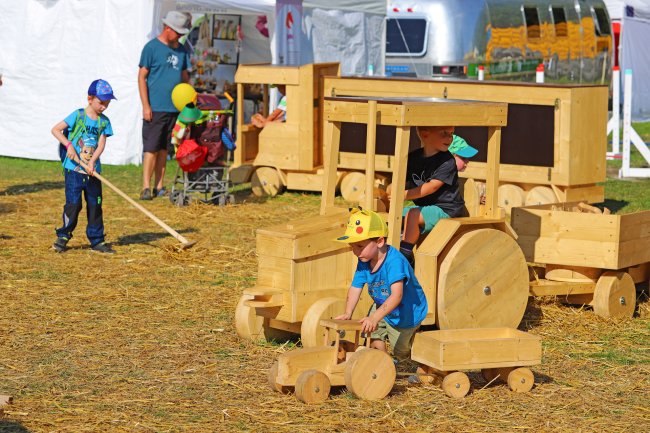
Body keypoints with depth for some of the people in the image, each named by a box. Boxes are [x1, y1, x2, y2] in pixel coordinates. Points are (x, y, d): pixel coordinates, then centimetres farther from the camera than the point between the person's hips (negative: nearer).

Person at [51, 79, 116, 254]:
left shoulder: (104, 121, 5)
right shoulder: (78, 115, -6)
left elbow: (101, 144, -3)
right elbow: (55, 130, -8)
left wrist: (92, 161, -18)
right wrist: (69, 145, -19)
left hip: (93, 171, 4)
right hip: (74, 169, -4)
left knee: (95, 205, 7)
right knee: (73, 203, -6)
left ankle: (96, 240, 15)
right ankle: (63, 236, 7)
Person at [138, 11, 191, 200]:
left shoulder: (181, 50, 12)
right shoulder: (152, 47, -4)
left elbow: (185, 76, 19)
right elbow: (142, 76, -5)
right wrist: (146, 106, -11)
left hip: (174, 107, 5)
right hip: (155, 108, -5)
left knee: (164, 149, 10)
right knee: (151, 148, -6)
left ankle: (159, 186, 14)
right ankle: (146, 188, -6)